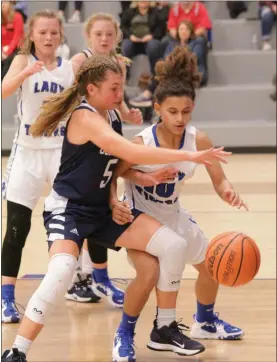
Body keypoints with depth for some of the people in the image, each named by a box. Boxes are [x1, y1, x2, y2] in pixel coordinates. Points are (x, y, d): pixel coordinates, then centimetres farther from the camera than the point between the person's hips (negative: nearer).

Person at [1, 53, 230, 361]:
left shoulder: (112, 116, 6)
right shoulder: (84, 117, -20)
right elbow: (131, 152, -31)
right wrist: (190, 156, -33)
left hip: (102, 210, 9)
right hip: (67, 209, -8)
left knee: (173, 245, -1)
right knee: (61, 271, -35)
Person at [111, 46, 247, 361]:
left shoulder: (198, 140, -18)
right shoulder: (142, 143, -29)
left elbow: (219, 182, -15)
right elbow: (109, 176, -21)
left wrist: (229, 193, -37)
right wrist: (114, 204, -39)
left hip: (172, 213, 6)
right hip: (139, 214, -6)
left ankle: (205, 322, 46)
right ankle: (124, 336, -8)